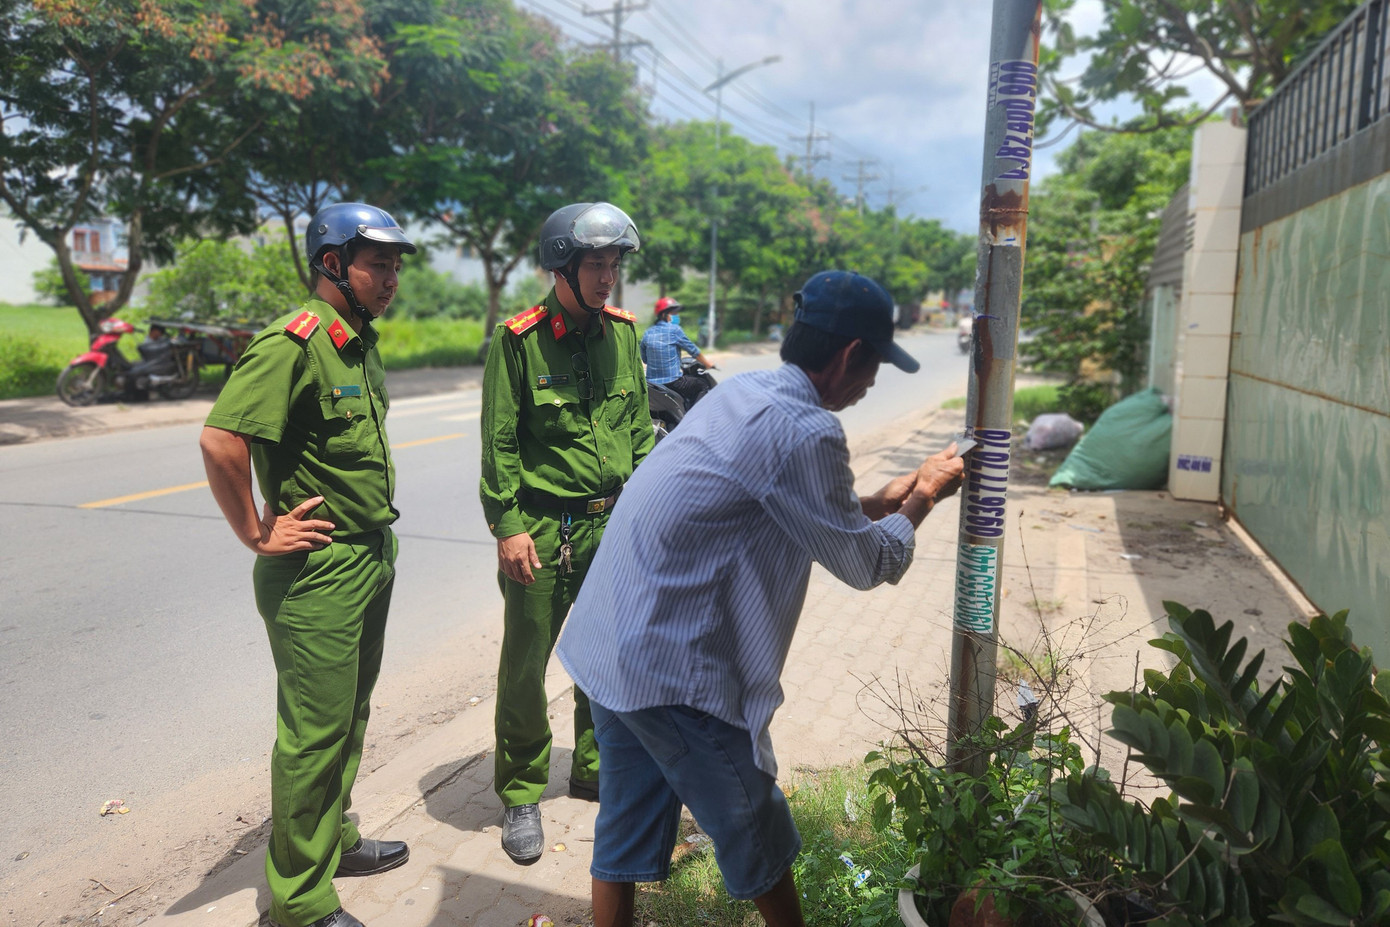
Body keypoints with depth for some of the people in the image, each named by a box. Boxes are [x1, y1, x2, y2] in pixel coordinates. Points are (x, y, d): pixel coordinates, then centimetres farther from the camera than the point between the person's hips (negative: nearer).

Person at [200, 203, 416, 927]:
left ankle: (333, 841, 40)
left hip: (372, 560, 9)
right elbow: (220, 440, -27)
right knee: (315, 732, 1)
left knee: (350, 717, 21)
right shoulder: (294, 342, -18)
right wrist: (258, 536, -19)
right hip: (318, 572, -9)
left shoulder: (360, 343, 12)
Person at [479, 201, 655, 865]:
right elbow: (499, 443, -10)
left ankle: (594, 769, 36)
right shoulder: (518, 338, -11)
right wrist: (507, 525, -14)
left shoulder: (622, 332, 5)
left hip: (613, 523, 5)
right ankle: (520, 794, 24)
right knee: (525, 663, 5)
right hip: (542, 528, -5)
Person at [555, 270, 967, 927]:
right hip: (673, 669, -9)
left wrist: (883, 501, 21)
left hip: (606, 645, 9)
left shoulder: (741, 393, 8)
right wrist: (923, 497, 8)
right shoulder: (806, 432, -19)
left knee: (626, 828, 21)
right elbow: (866, 564, -7)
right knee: (756, 838, 14)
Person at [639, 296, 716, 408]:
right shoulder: (674, 329, -9)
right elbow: (692, 349, -1)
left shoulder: (647, 333, 8)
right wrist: (708, 364, 13)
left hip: (651, 381, 7)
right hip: (672, 381, -7)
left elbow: (644, 359, 16)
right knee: (704, 384, 11)